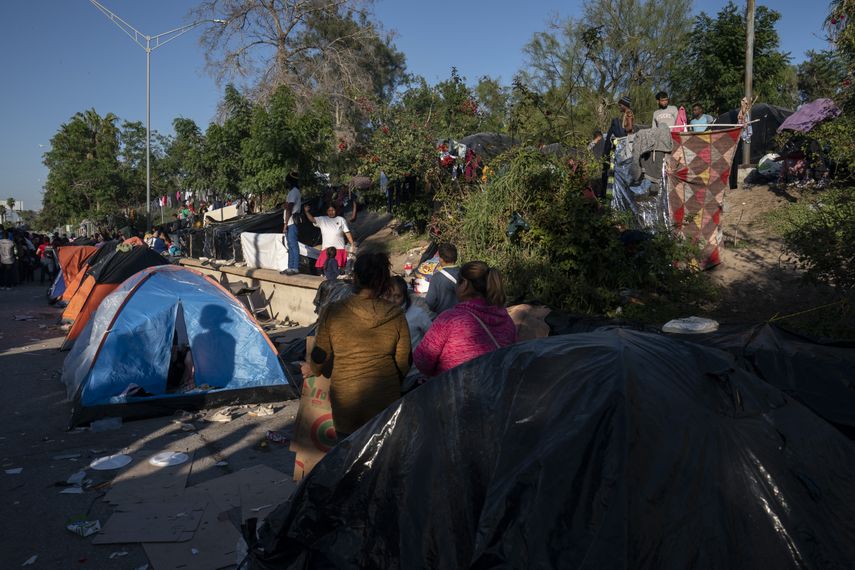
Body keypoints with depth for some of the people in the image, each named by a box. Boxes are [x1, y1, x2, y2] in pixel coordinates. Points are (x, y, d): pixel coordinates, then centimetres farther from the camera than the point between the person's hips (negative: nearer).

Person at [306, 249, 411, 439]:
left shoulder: (332, 312, -10)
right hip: (385, 403, 1)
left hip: (345, 404, -1)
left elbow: (320, 357, -1)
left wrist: (311, 368, 23)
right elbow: (403, 364, 2)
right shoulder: (396, 316, -6)